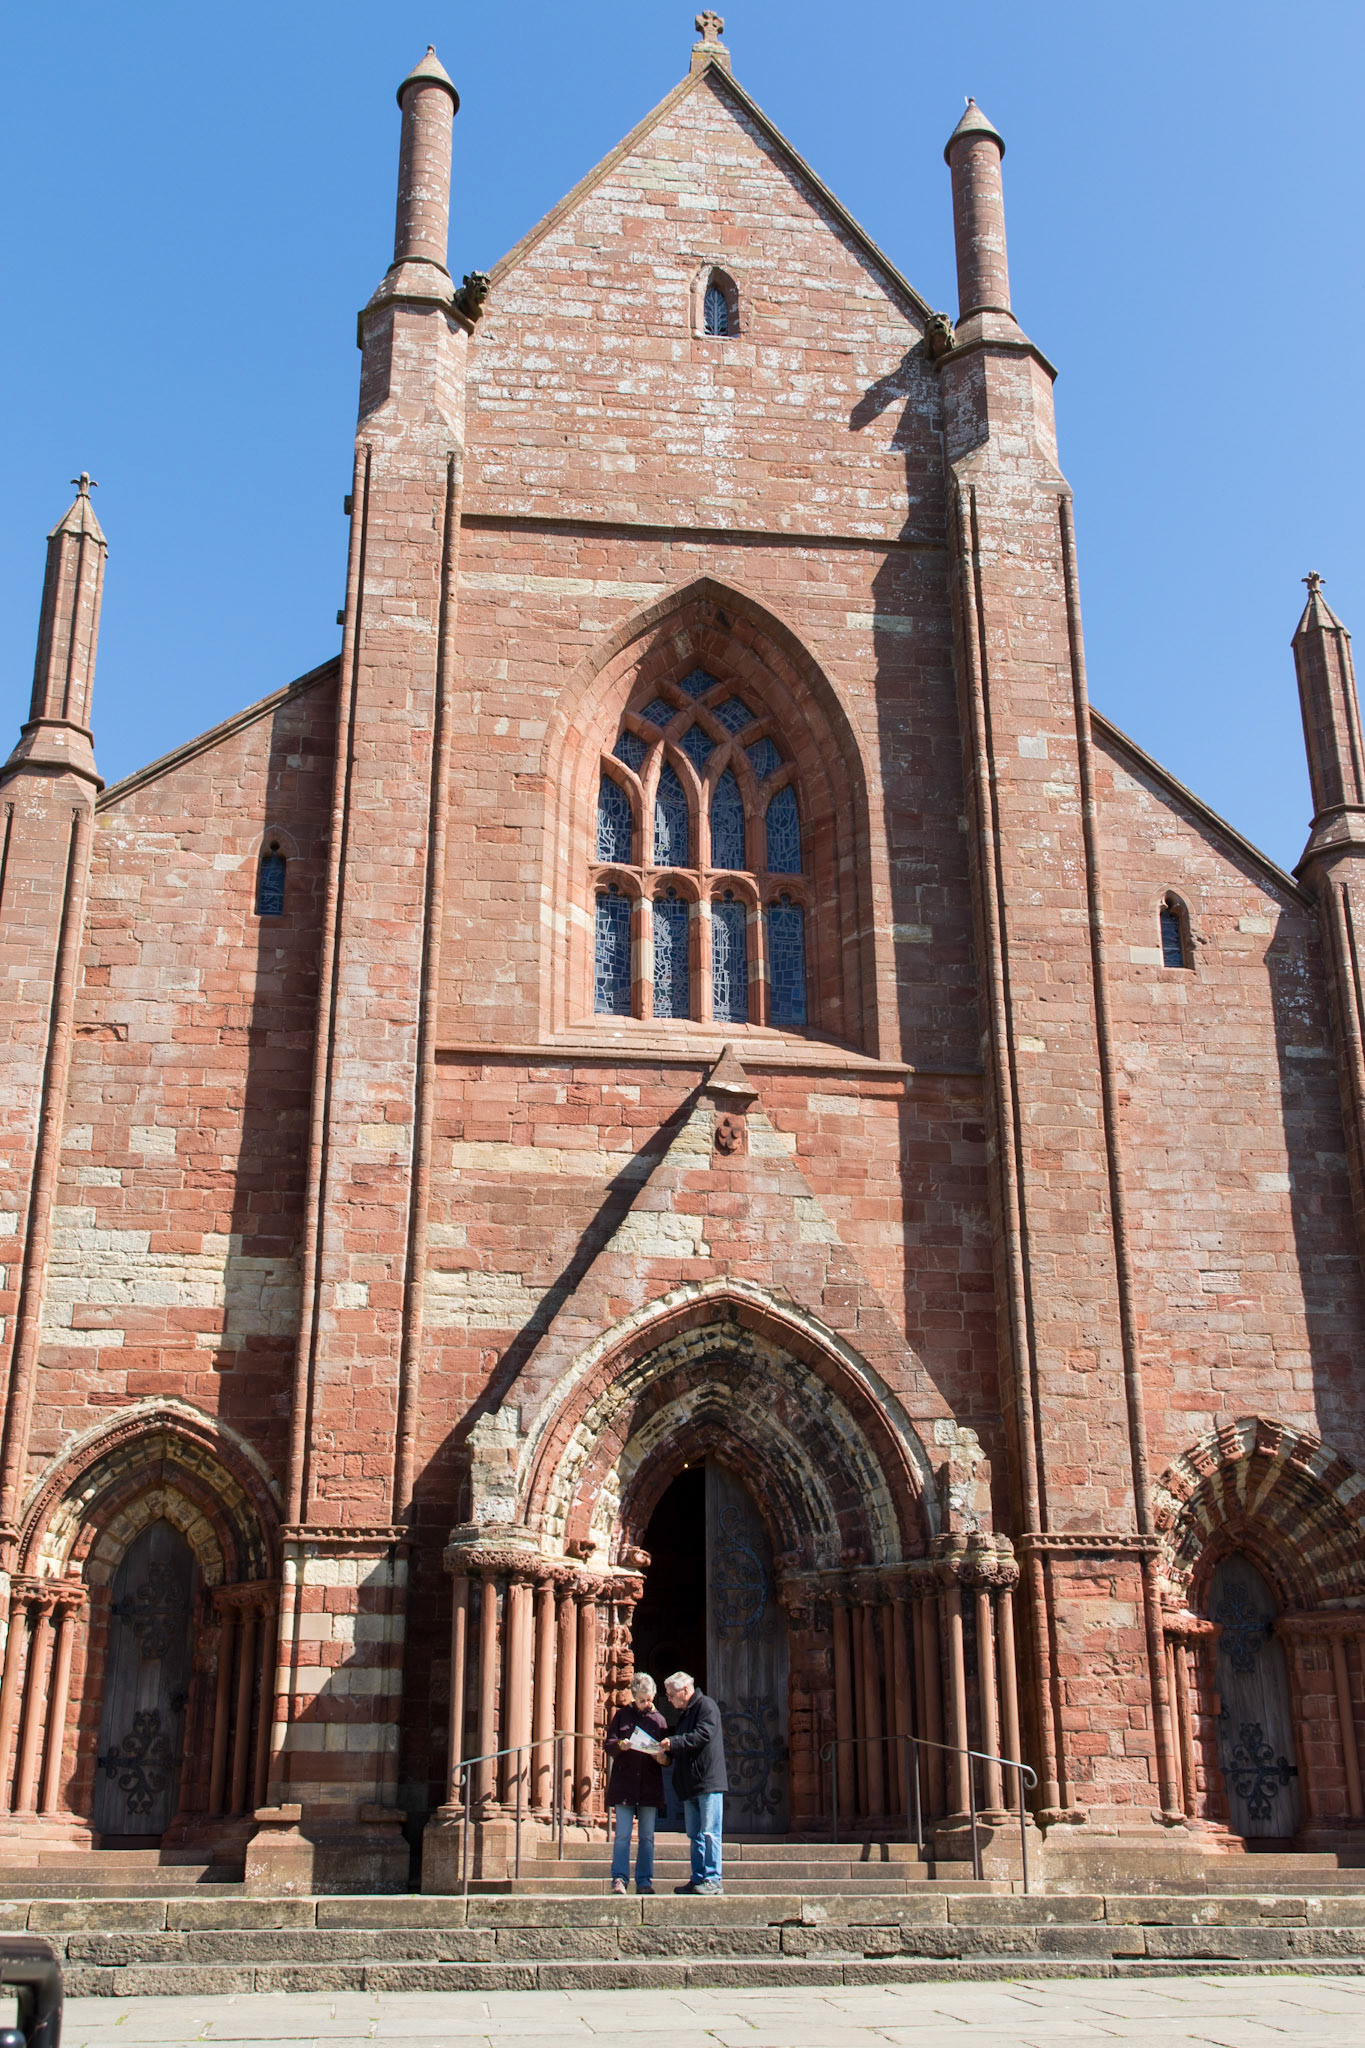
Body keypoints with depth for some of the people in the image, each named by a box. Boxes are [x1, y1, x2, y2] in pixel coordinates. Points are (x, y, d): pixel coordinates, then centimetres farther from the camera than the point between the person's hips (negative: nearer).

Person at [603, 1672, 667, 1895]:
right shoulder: (621, 1715, 9)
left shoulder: (659, 1719, 12)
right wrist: (620, 1745, -18)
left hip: (650, 1784, 2)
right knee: (622, 1833, -6)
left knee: (647, 1836, 3)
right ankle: (619, 1879, -1)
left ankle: (644, 1881, 9)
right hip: (624, 1782, -2)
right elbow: (609, 1745, 3)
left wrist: (662, 1757, -12)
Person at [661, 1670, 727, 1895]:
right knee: (694, 1835, 9)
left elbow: (703, 1735, -19)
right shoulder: (683, 1714, 22)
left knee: (709, 1833, -8)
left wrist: (673, 1743, -20)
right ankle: (698, 1879, 12)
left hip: (709, 1782, -9)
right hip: (689, 1784, 9)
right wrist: (666, 1754, 8)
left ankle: (713, 1880, -6)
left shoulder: (706, 1706, -6)